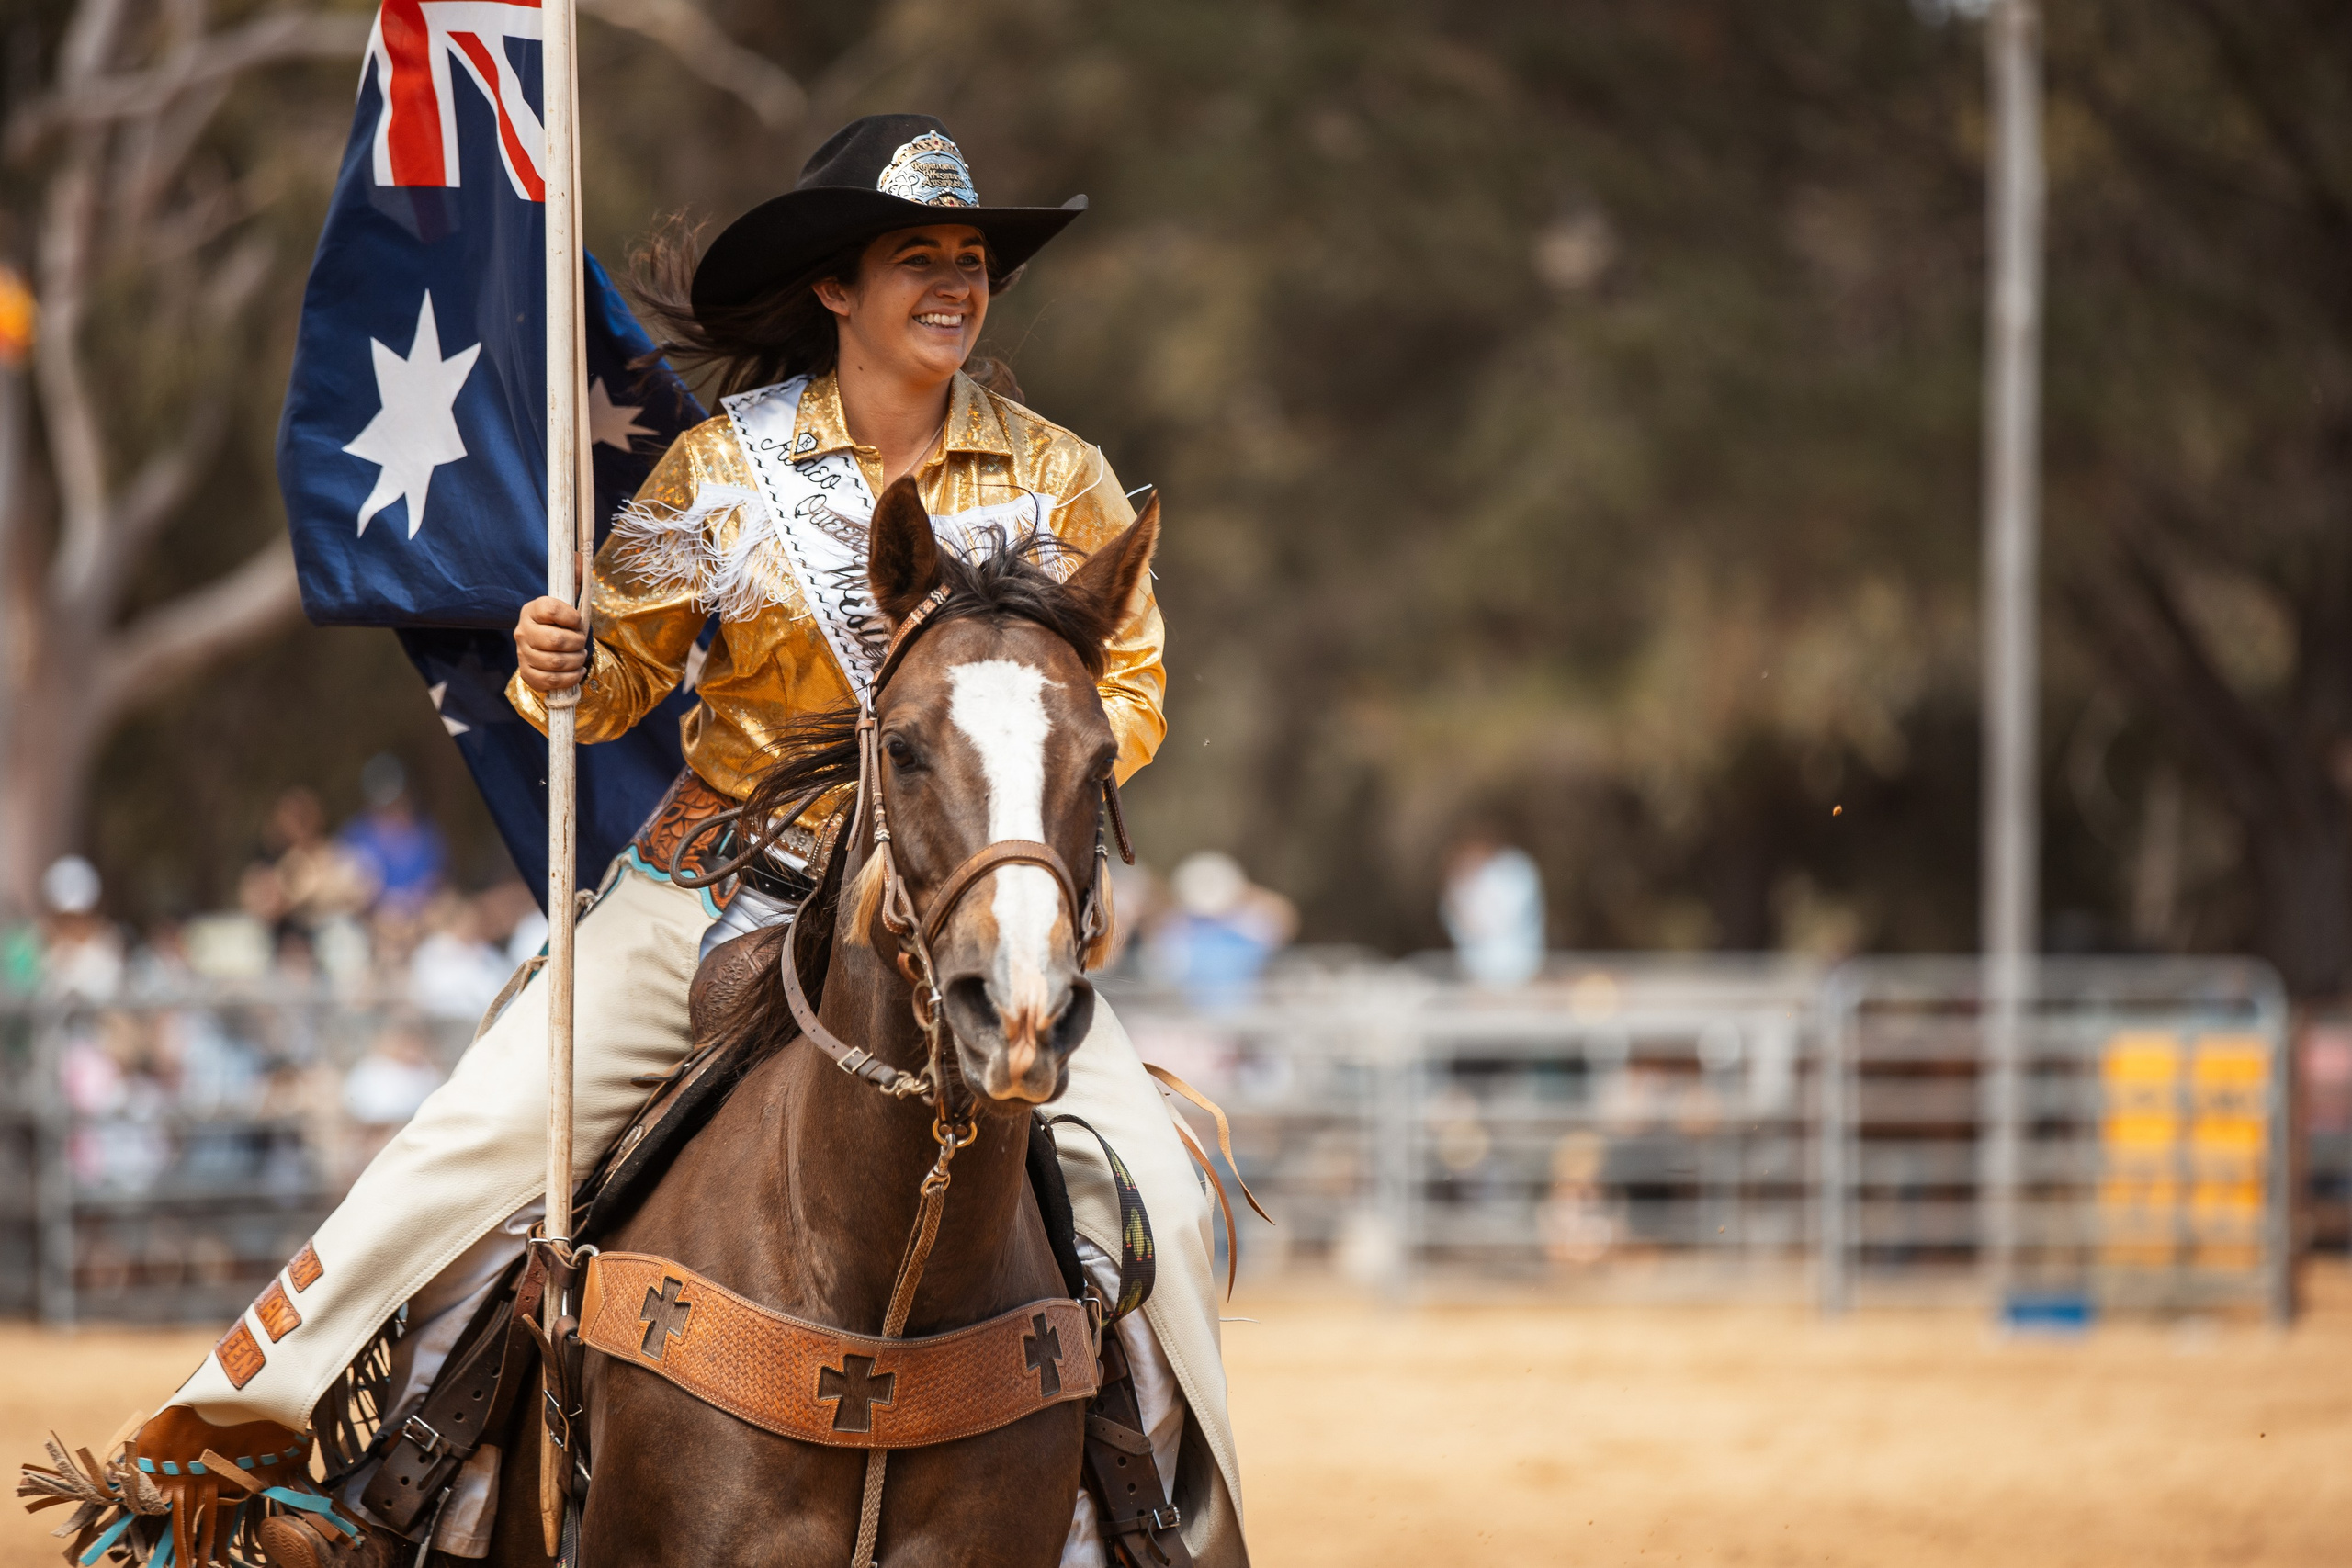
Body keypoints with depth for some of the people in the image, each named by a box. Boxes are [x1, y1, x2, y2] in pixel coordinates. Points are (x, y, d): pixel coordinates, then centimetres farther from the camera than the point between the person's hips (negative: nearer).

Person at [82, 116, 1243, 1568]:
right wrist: (561, 670, -18)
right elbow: (627, 670, 5)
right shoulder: (722, 468, 1)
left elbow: (1131, 689, 6)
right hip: (722, 888, 0)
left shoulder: (1057, 479, 2)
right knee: (488, 1137, -13)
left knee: (1145, 1184, -16)